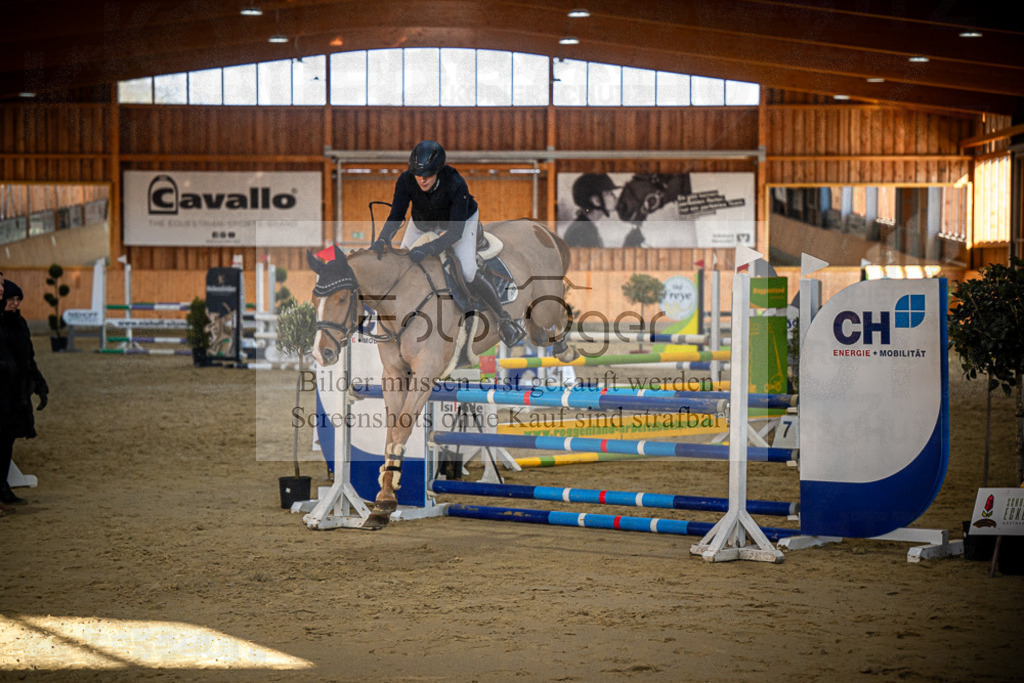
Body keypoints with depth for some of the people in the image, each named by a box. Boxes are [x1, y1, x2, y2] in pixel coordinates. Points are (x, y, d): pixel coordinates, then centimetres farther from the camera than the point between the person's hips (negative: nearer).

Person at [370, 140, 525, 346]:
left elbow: (455, 232, -40)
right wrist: (382, 240, -45)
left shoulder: (456, 185, -40)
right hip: (423, 221, 4)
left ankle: (504, 320, 1)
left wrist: (428, 249, -53)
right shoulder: (406, 181, -31)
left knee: (467, 275, -18)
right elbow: (396, 216, -26)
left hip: (462, 220, -4)